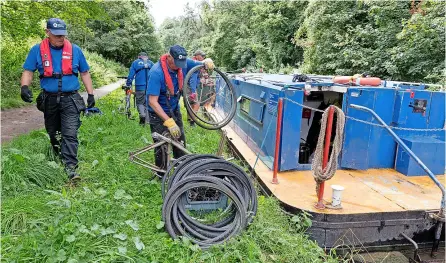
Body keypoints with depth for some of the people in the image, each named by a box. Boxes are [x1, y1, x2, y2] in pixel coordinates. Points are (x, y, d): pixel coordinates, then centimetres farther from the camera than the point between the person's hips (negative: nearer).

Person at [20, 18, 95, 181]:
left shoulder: (75, 50, 2)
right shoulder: (37, 50, 2)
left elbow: (85, 73, 8)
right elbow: (28, 71, 2)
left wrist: (90, 94, 4)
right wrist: (24, 86, -18)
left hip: (70, 99, -2)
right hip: (50, 99, 2)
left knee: (70, 134, -12)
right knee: (53, 134, 16)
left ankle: (71, 168, -12)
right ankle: (58, 159, 36)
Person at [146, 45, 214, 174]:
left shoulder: (183, 63, -13)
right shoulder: (156, 72, -30)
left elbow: (199, 63, 2)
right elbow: (152, 101, -32)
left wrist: (207, 61, -25)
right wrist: (169, 122, -38)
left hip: (174, 109, 6)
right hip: (158, 112, -6)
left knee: (180, 141, 12)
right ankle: (161, 174, 18)